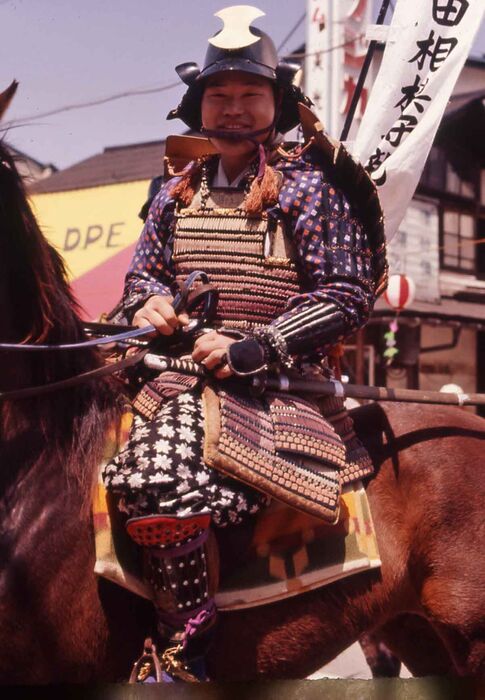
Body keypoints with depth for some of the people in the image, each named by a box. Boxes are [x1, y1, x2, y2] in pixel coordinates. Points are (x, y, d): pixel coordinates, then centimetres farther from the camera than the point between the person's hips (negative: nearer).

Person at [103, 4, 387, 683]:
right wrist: (150, 301, -1)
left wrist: (253, 348, -17)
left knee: (167, 479, -28)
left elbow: (349, 294, -7)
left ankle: (187, 657, -11)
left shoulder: (308, 186, -1)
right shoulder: (179, 191, 15)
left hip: (274, 380, -6)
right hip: (181, 368, 7)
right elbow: (143, 269, 25)